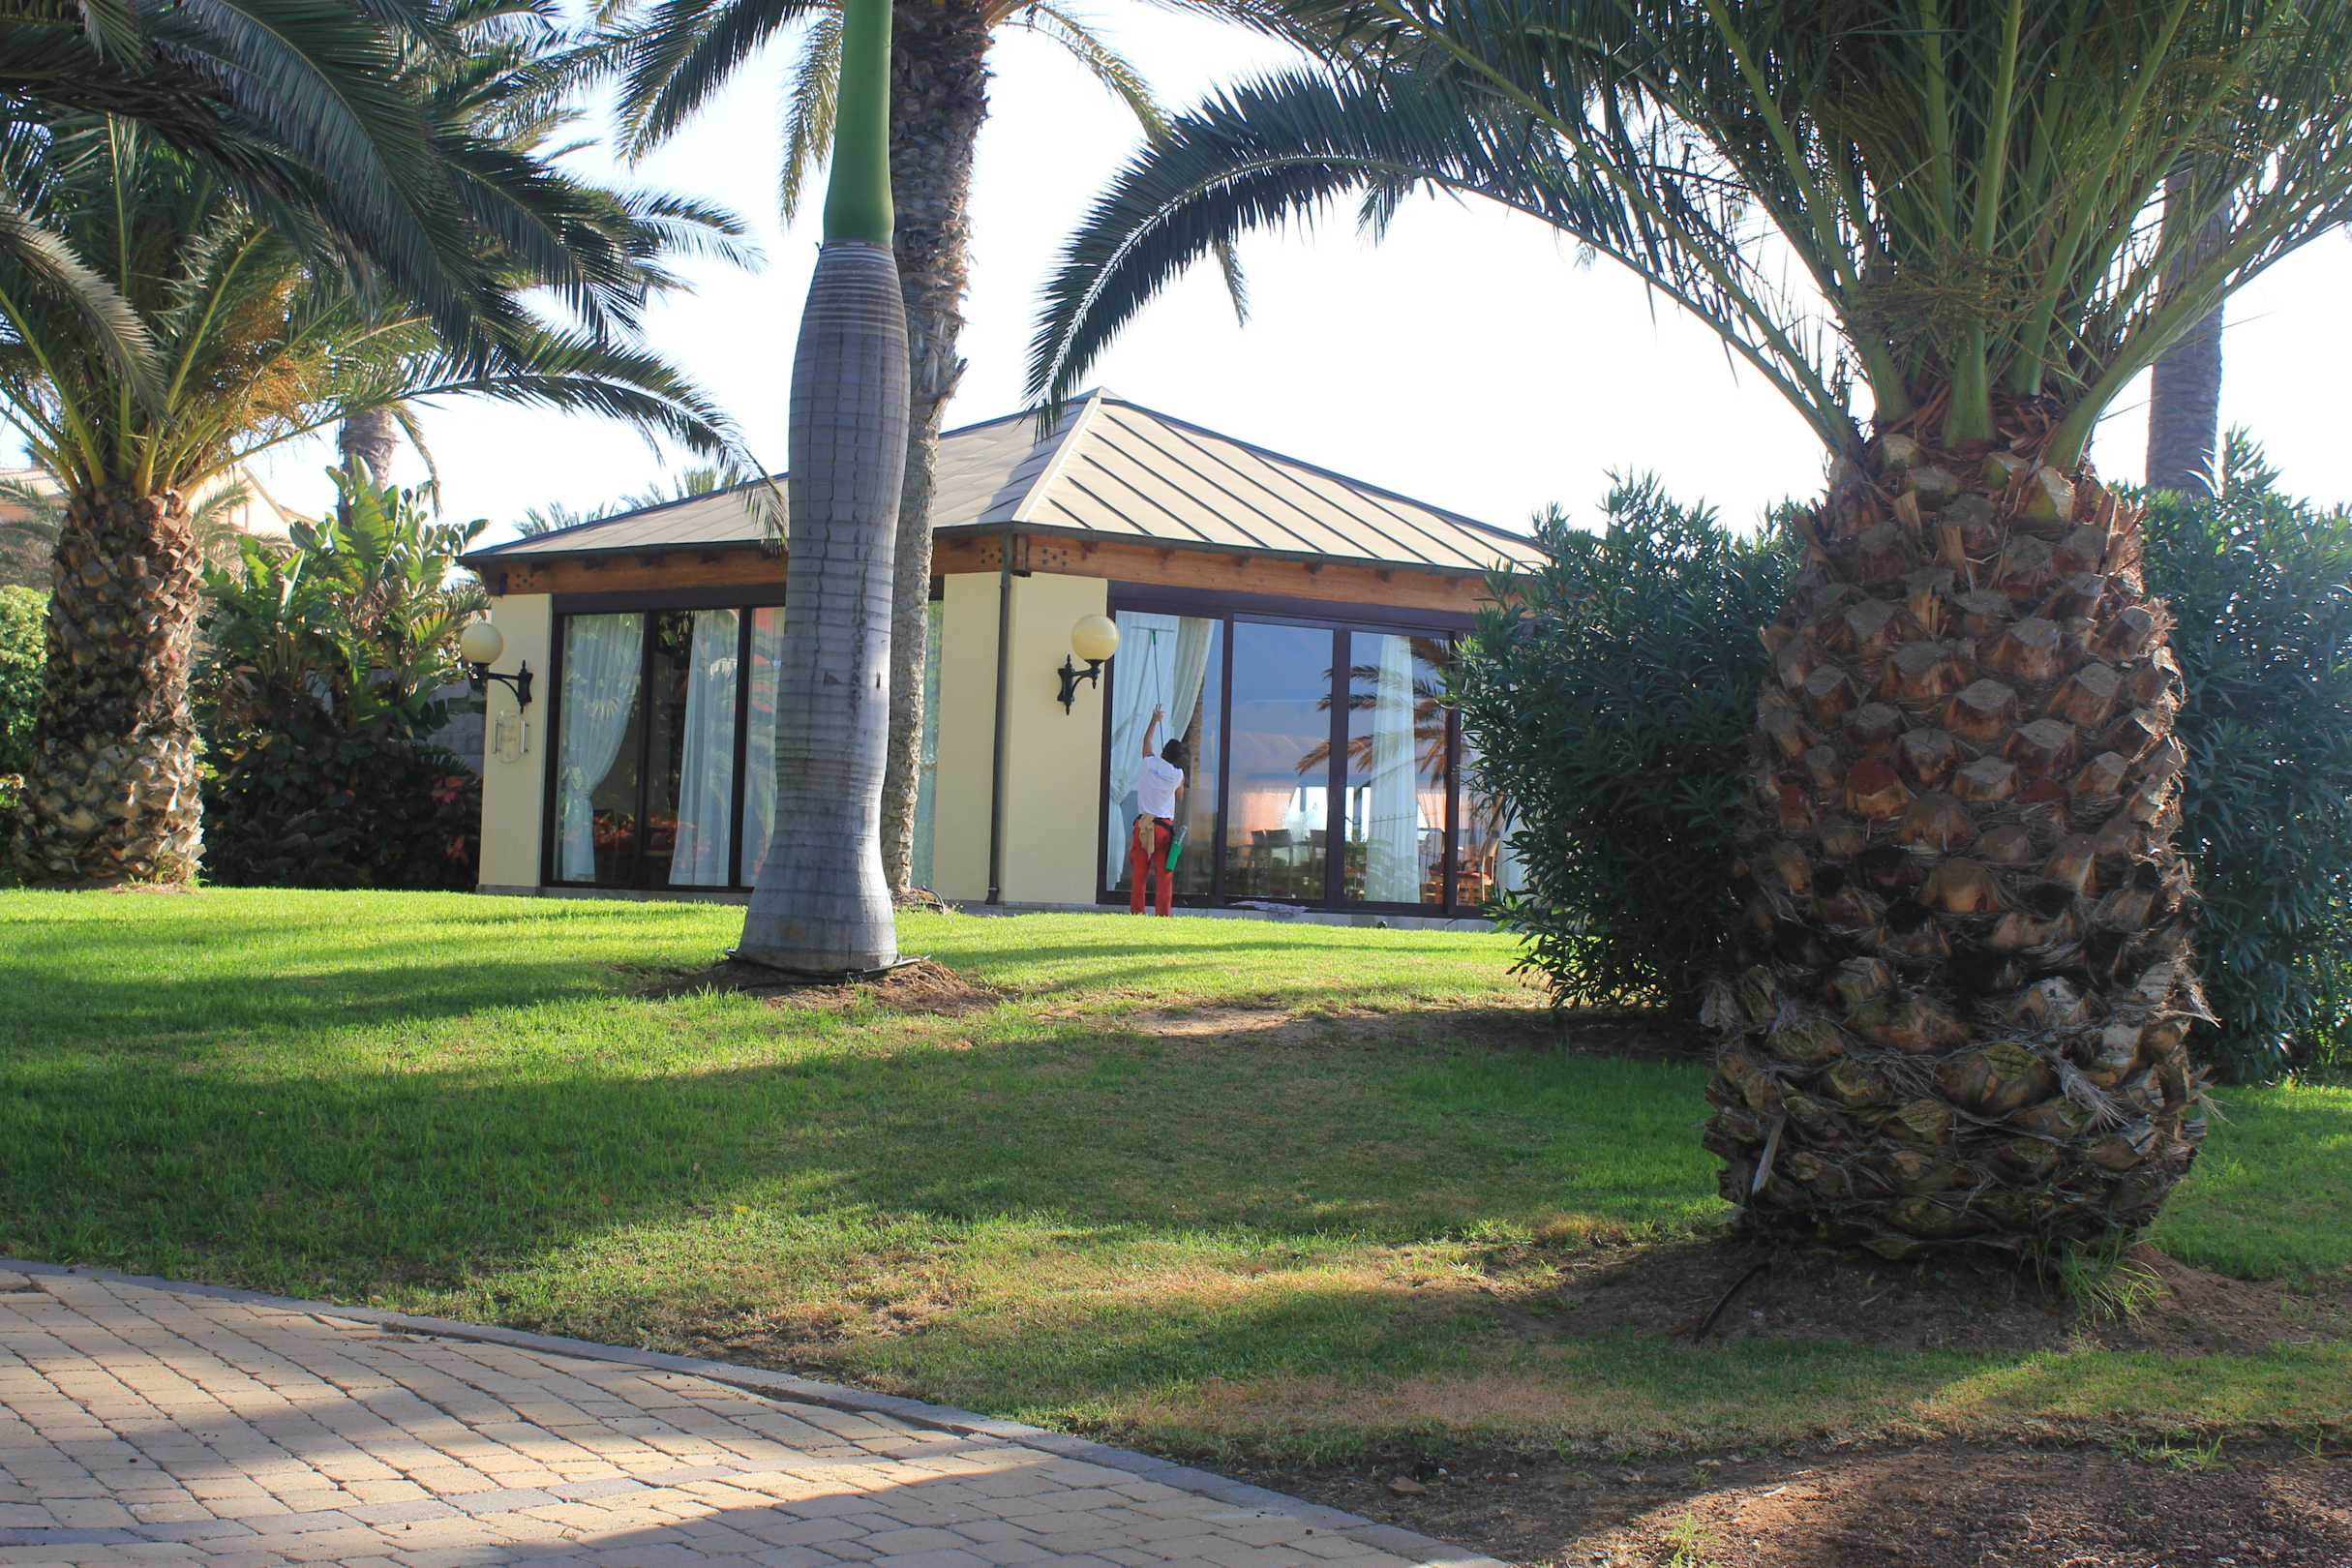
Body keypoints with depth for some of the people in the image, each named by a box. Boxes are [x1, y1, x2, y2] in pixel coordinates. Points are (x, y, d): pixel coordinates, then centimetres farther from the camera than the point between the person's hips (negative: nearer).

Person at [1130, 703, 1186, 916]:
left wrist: (1155, 720, 36)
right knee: (1165, 875, 0)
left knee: (1139, 874, 4)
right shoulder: (1177, 774, -2)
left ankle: (1136, 913, 2)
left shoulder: (1149, 764, 1)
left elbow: (1147, 741, 21)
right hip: (1165, 826, -2)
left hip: (1143, 824, 2)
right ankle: (1163, 915, -4)